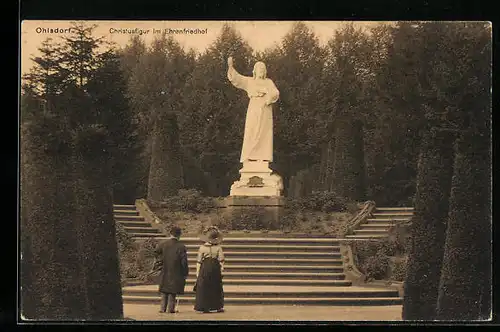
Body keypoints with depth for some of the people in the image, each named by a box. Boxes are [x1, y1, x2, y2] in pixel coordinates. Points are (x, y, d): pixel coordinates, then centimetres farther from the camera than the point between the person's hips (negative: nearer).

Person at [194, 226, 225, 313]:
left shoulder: (202, 247, -3)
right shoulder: (218, 247, -3)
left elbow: (199, 261, -2)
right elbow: (221, 260, -4)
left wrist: (197, 271, 3)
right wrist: (222, 269, 5)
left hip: (205, 267, -1)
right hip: (215, 267, 1)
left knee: (204, 288, 5)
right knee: (216, 288, 11)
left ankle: (205, 307, 1)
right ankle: (219, 307, 13)